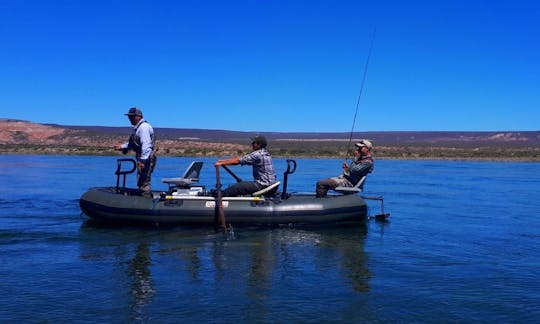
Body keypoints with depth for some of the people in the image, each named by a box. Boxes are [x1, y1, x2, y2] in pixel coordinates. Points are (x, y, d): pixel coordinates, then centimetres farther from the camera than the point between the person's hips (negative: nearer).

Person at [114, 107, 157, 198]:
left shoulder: (144, 127, -14)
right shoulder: (138, 127, 20)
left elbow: (146, 145, -24)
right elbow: (134, 144, 29)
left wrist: (143, 160, -28)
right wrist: (122, 146, 21)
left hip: (146, 159, -11)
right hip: (143, 158, 11)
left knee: (143, 183, -10)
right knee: (142, 183, 16)